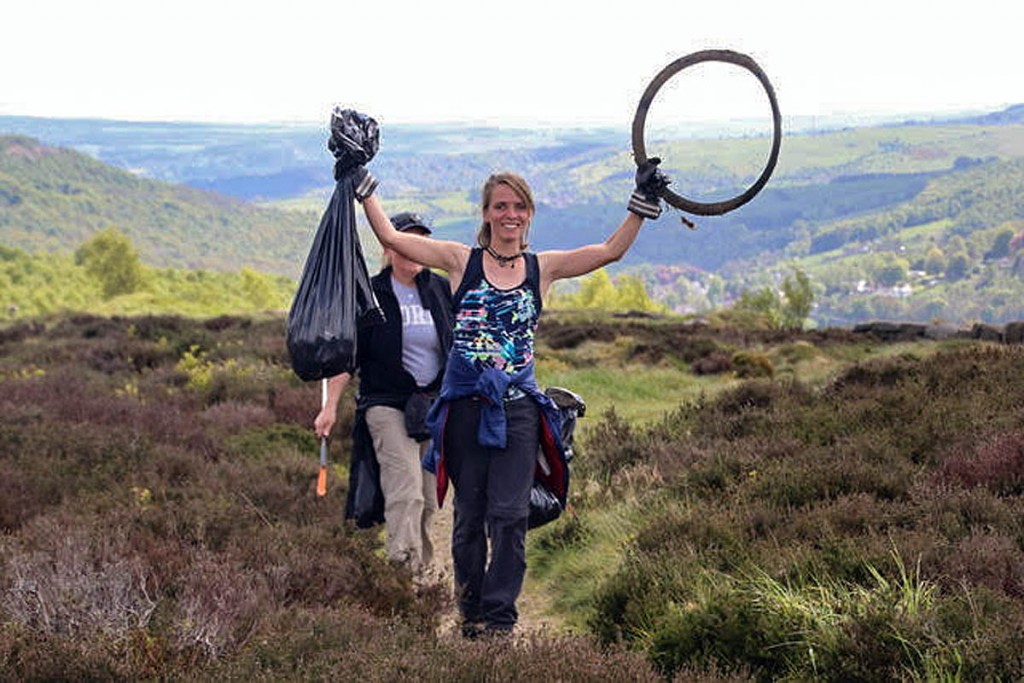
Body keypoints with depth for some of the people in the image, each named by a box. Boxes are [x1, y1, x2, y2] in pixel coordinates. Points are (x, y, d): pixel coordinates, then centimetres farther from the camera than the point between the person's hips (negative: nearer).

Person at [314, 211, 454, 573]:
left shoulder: (442, 290, 9)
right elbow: (347, 355, 1)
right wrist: (330, 406, -5)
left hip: (436, 405, 4)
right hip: (387, 404, -4)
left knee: (429, 499, 5)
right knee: (405, 492, -18)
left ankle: (422, 568, 16)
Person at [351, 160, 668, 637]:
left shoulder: (542, 268, 9)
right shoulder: (462, 260, 4)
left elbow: (610, 251, 5)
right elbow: (390, 237, 1)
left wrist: (643, 203, 0)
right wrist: (363, 189, -2)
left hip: (518, 405, 1)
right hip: (466, 401, -1)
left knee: (510, 515, -6)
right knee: (470, 515, 5)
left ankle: (499, 616, 0)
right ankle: (471, 614, 17)